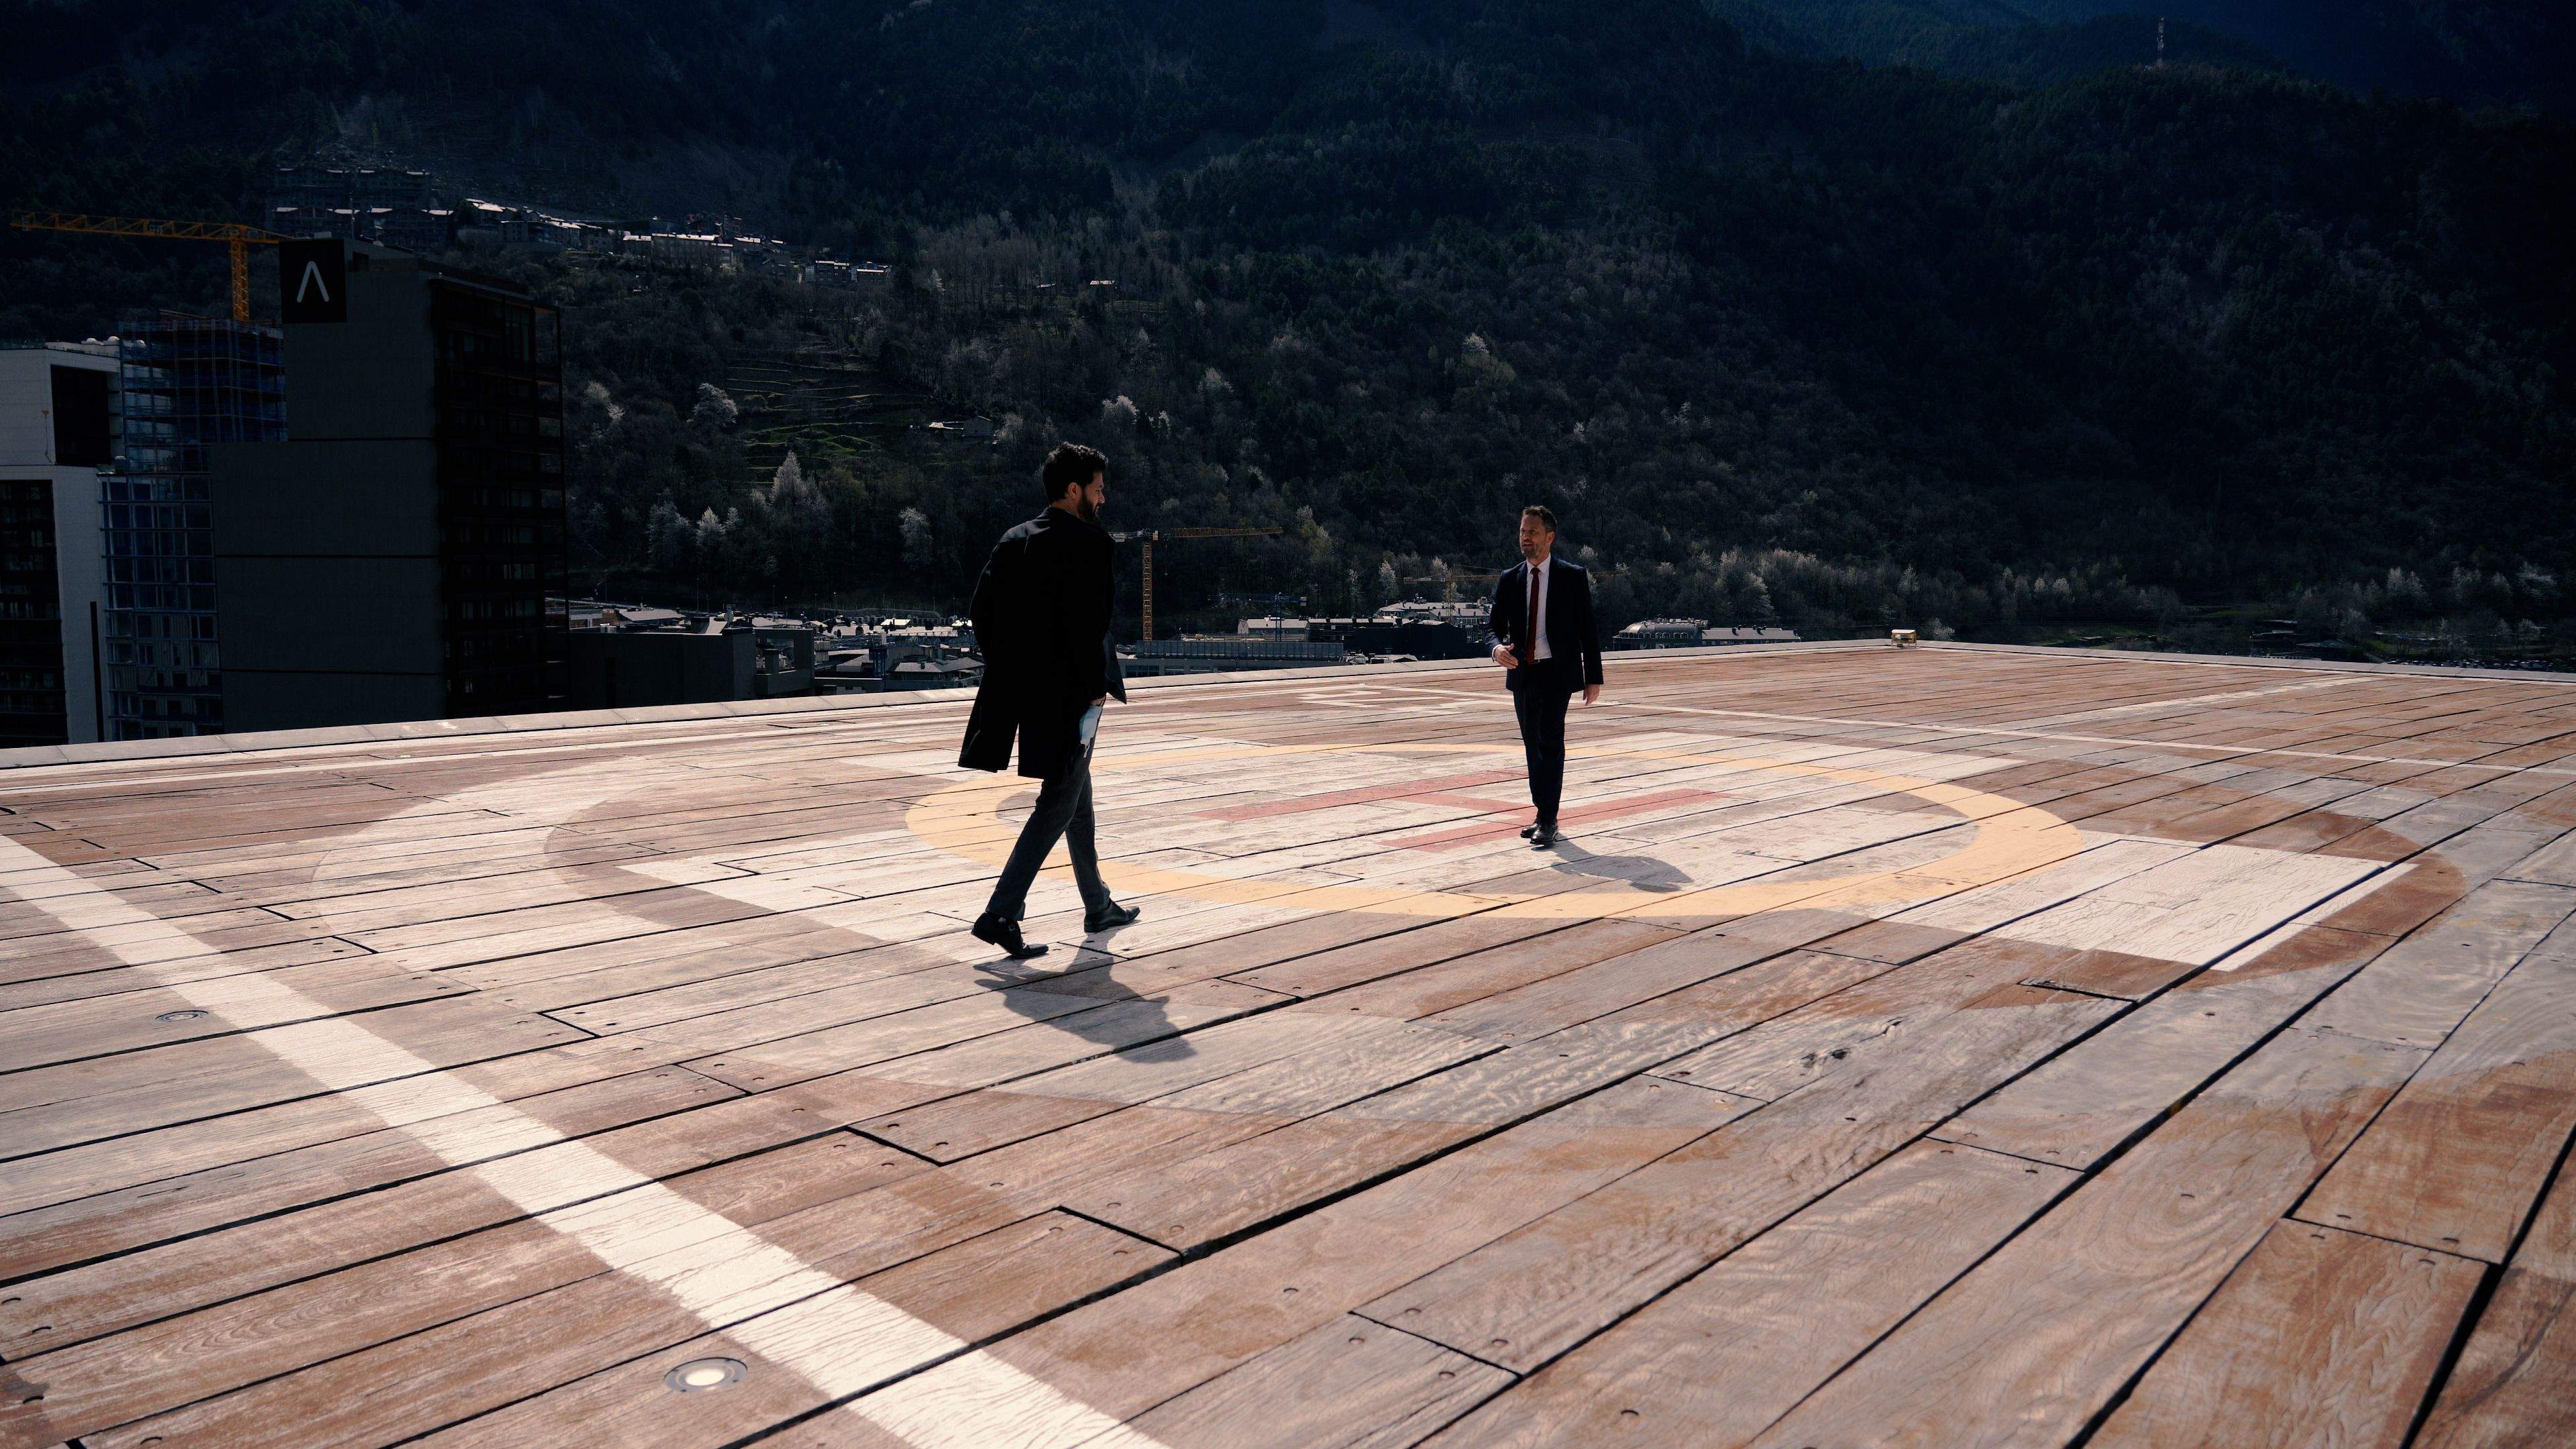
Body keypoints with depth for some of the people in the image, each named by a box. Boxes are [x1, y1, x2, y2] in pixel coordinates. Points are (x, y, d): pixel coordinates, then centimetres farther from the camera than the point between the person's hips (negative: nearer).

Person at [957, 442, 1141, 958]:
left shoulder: (1014, 540, 10)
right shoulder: (1086, 541, -13)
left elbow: (981, 609, 9)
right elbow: (1086, 621, -21)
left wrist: (1006, 670, 13)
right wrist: (1096, 686, -14)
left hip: (1021, 690, 9)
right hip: (1068, 695, -9)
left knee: (1079, 798, 21)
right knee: (1057, 805, -3)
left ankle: (1099, 907, 33)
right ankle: (1000, 913, -9)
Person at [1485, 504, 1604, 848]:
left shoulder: (1573, 577, -2)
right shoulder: (1509, 580, 8)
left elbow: (1588, 629, 0)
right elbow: (1493, 625, 7)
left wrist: (1594, 678, -3)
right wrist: (1497, 648, -17)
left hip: (1557, 674, -4)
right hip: (1522, 674, 5)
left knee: (1550, 744, -14)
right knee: (1533, 747, 11)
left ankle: (1547, 822, -14)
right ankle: (1544, 816, 21)